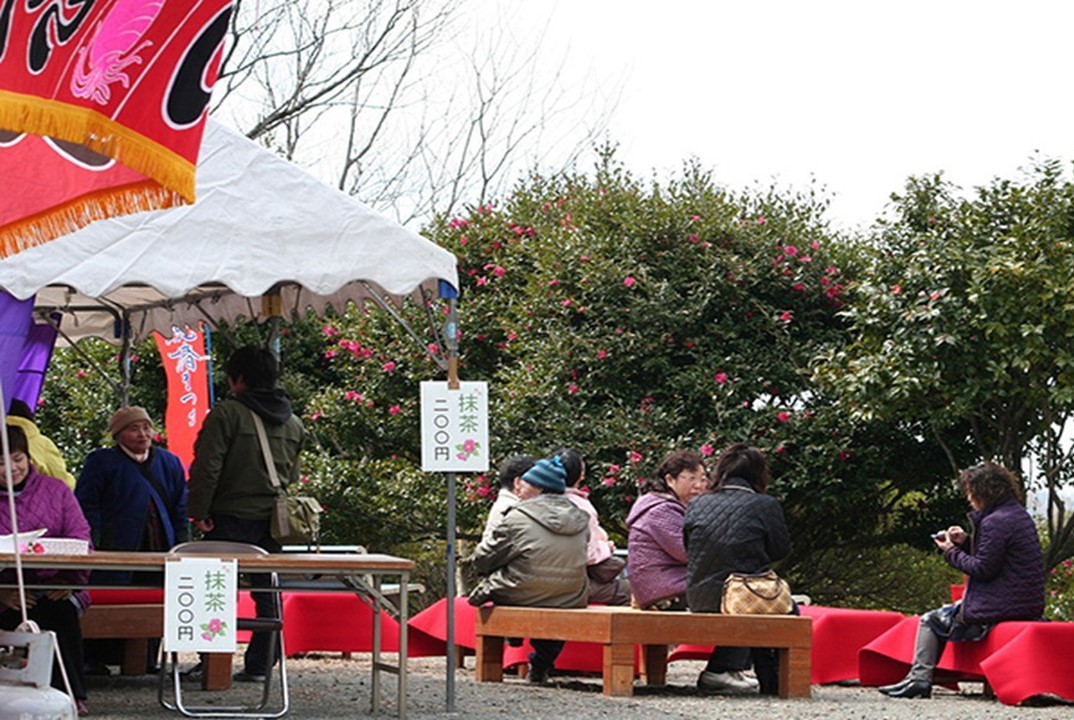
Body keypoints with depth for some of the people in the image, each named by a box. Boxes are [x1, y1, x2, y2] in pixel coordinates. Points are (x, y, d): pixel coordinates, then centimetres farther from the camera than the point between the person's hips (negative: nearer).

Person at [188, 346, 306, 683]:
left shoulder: (227, 413, -9)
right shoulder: (293, 423, 12)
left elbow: (207, 467, -14)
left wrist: (199, 511, -10)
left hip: (230, 519, -5)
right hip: (272, 523, 5)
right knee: (268, 593, 9)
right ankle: (260, 665, 9)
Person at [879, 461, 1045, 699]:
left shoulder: (995, 522, -19)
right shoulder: (1020, 515, 12)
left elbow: (982, 568, -18)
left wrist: (952, 552, -5)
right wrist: (966, 542, 10)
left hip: (1001, 606, -10)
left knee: (930, 621, 2)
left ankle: (919, 678, 1)